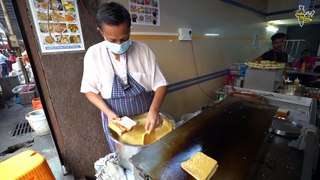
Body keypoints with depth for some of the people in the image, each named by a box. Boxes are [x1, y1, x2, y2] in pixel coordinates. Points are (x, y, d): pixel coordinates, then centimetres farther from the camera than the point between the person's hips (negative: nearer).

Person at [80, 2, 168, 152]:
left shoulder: (143, 50, -12)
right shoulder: (93, 54, -11)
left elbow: (160, 84, -10)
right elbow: (90, 90, -3)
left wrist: (154, 110, -27)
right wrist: (108, 112, -17)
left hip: (146, 117, 1)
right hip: (116, 120, 0)